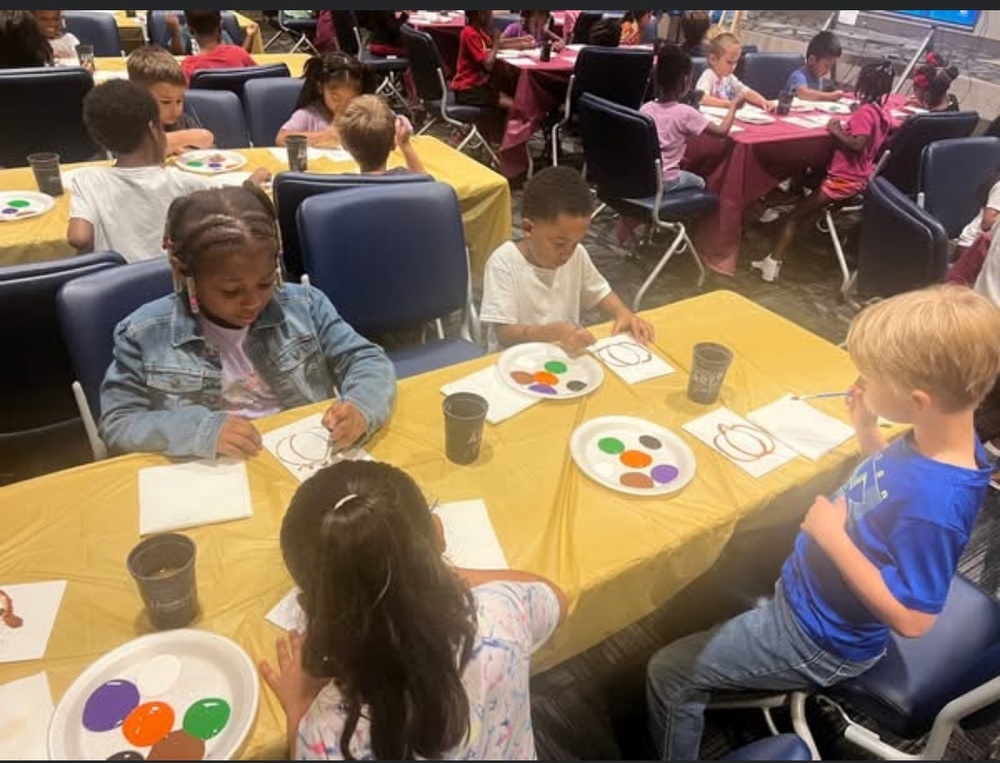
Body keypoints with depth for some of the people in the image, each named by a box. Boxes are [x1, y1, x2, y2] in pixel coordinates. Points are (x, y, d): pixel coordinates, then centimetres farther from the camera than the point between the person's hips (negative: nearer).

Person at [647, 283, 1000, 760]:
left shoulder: (934, 503, -37)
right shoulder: (936, 442, -13)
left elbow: (912, 620, -30)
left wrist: (834, 537, -29)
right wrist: (867, 432, -7)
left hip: (821, 640, -9)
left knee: (669, 674, -2)